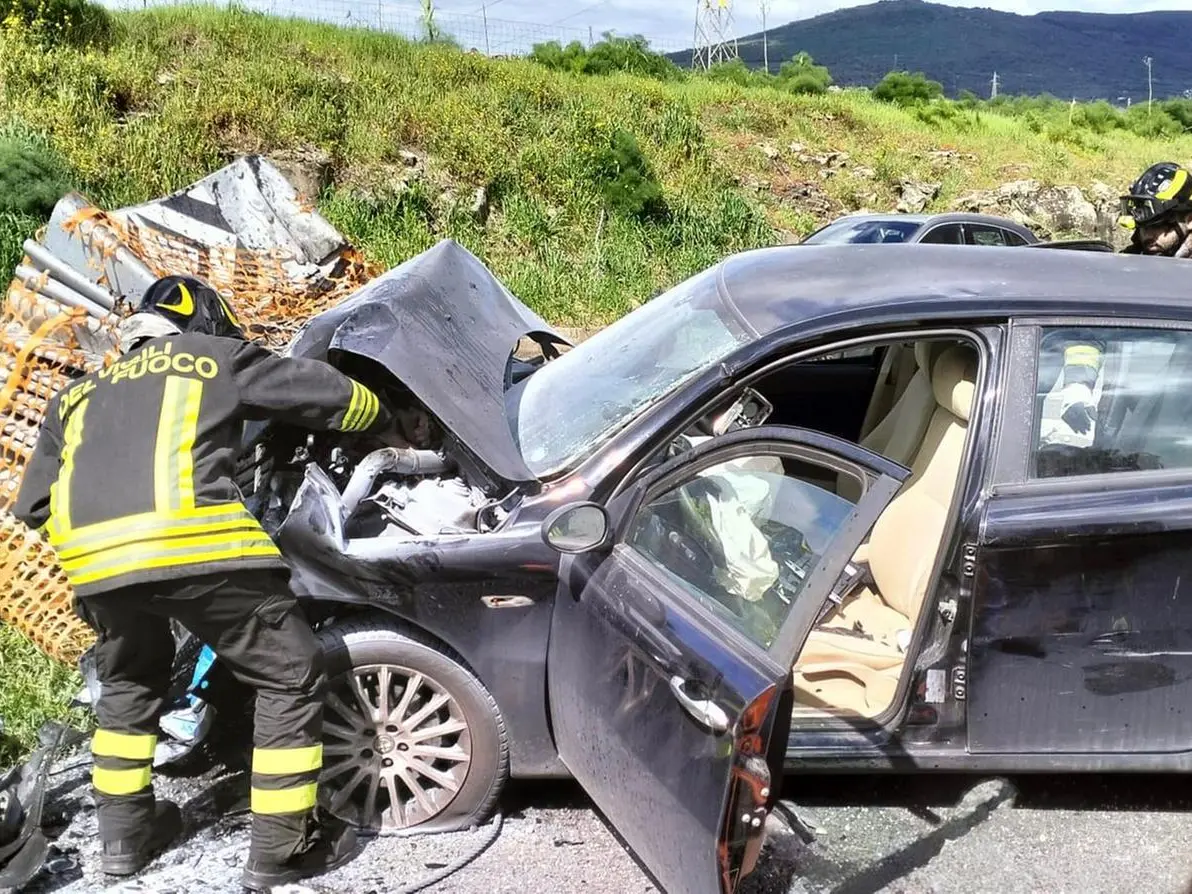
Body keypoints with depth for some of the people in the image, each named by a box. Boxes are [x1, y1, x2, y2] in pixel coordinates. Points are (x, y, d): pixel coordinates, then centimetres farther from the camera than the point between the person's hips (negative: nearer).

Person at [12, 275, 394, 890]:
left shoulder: (77, 394, 33)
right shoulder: (218, 357, 22)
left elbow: (34, 503, 29)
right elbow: (328, 393, 25)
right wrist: (383, 419, 45)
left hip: (93, 559, 6)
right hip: (192, 542, -5)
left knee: (129, 682, 32)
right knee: (291, 677, 9)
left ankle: (126, 830, 37)